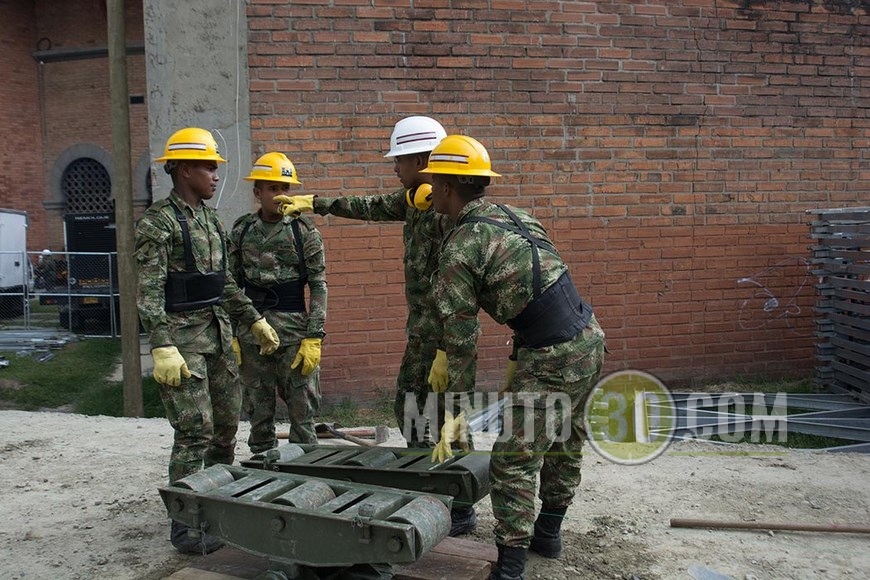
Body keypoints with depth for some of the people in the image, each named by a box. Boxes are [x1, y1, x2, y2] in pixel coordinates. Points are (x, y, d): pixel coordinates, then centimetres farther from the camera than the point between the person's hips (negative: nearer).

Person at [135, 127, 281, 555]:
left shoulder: (211, 219, 13)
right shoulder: (158, 221, -11)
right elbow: (149, 292, -16)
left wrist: (255, 320, 16)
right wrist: (162, 347, -24)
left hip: (218, 331, 8)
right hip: (182, 333, -8)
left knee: (227, 423, 14)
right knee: (194, 431, -6)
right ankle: (184, 527, 7)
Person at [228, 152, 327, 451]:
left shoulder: (304, 231, -2)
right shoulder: (241, 230, 6)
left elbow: (319, 286, -4)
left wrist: (314, 338, -10)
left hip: (294, 329, -3)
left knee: (302, 409, 3)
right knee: (258, 412, 12)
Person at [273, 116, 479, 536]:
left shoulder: (449, 209, -20)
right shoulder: (413, 199, 8)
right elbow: (370, 207, 25)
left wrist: (446, 353, -25)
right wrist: (314, 203, 29)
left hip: (446, 332, -10)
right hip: (420, 329, 10)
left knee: (445, 421, 0)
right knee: (408, 409, 18)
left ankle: (461, 511, 15)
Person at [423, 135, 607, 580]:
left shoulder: (460, 247, -13)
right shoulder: (515, 215, 11)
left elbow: (459, 334, -9)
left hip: (553, 360, -9)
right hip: (590, 340, 9)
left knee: (514, 461, 0)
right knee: (564, 447, 21)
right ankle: (548, 534, 37)